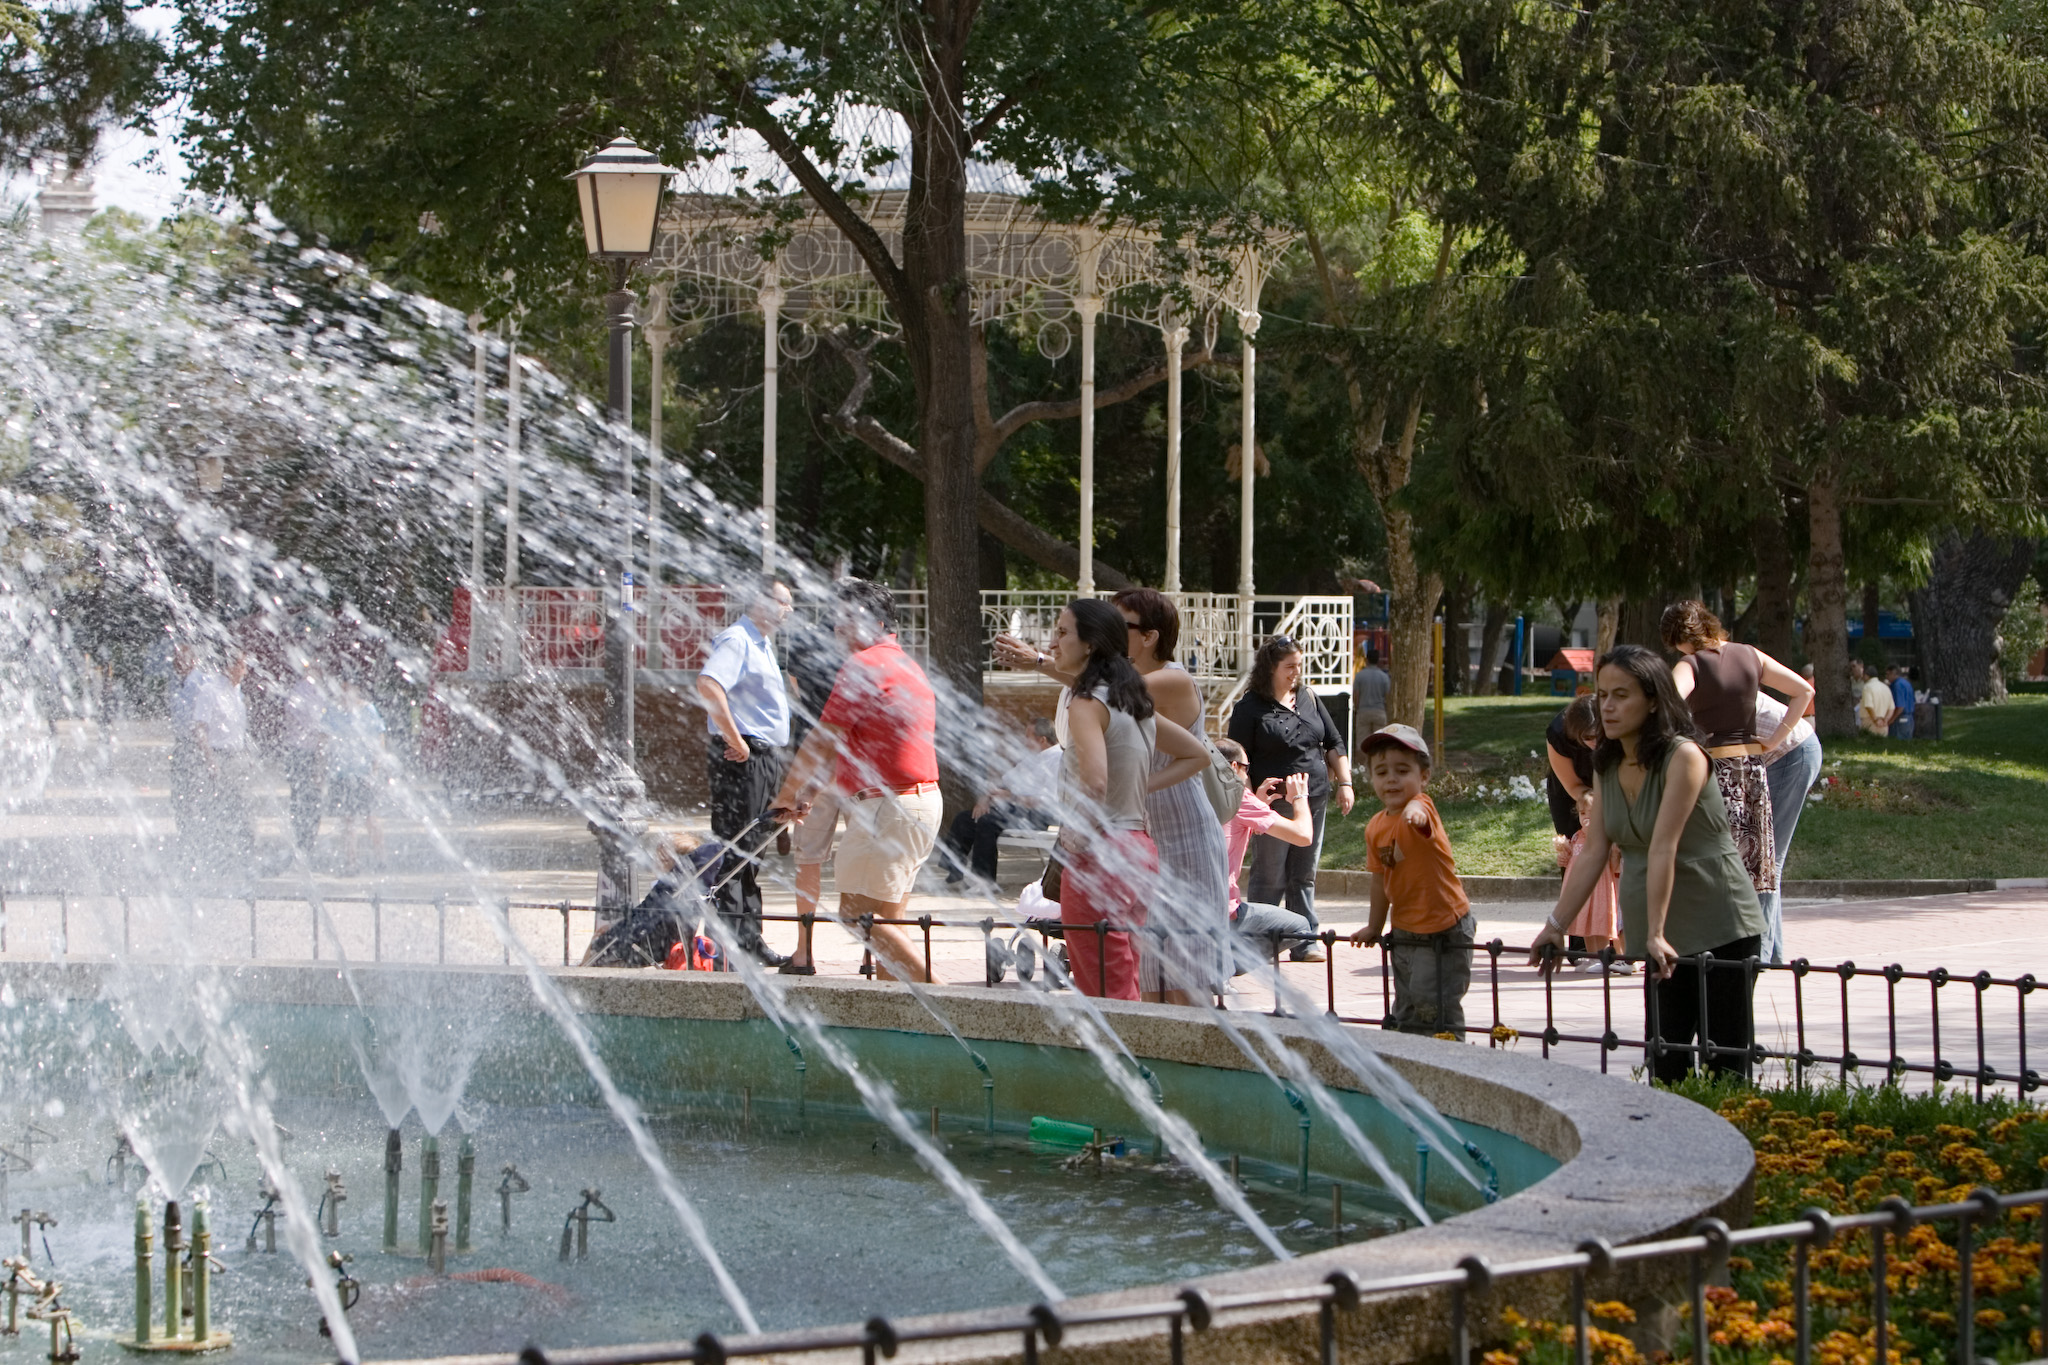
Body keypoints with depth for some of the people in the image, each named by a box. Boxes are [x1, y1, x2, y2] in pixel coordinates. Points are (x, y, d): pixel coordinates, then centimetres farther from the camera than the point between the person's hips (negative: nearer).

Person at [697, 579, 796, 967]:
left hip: (767, 758, 10)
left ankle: (750, 940, 20)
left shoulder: (762, 645, 21)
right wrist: (734, 740, -26)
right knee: (733, 850, -10)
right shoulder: (735, 640, -13)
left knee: (751, 850, 14)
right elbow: (708, 685, -30)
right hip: (743, 758, -10)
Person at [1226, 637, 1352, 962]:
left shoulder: (1308, 699, 13)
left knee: (1305, 876, 9)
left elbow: (1334, 743, 18)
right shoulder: (1249, 708, -5)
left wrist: (1344, 783, 10)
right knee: (1270, 878, -3)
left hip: (1314, 800, 5)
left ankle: (1305, 942, 13)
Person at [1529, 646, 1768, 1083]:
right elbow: (1593, 852, 7)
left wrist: (1656, 932, -26)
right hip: (1665, 939, 7)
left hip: (1721, 930, -7)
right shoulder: (1607, 766, 6)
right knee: (1665, 1059, 2)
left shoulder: (1683, 757, -16)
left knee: (1725, 1062, -5)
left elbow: (1663, 848, -22)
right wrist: (1555, 925, 5)